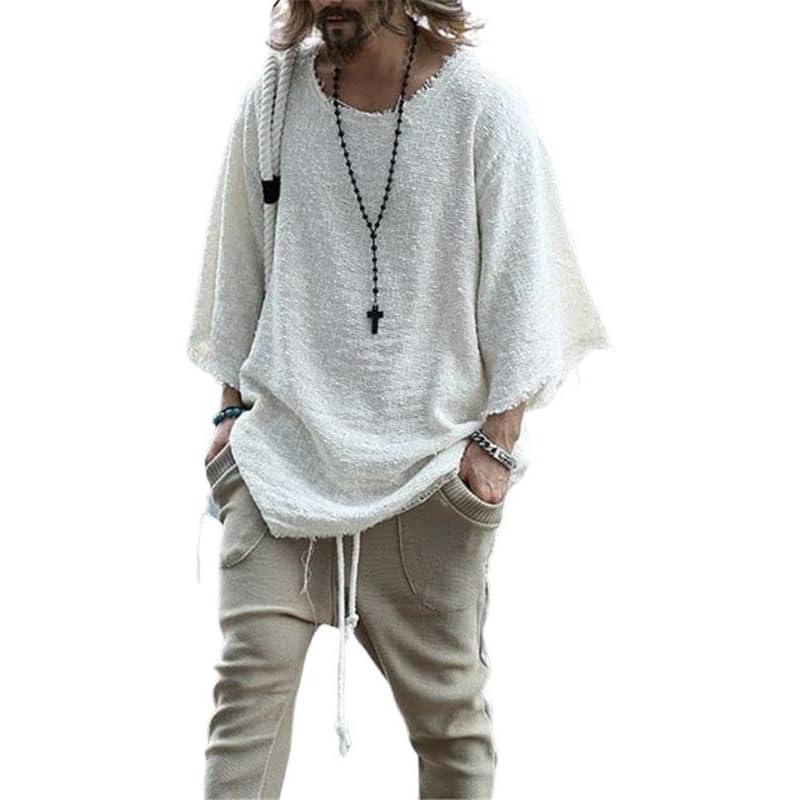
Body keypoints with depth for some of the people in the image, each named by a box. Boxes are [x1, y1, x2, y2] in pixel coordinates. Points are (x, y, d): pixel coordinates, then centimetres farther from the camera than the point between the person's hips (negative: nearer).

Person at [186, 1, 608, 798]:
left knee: (445, 697, 5)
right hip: (286, 445, 2)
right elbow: (239, 269, 11)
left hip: (432, 455, -1)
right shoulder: (272, 99, 1)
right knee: (251, 673, -8)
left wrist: (497, 438, -8)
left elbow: (521, 283, -4)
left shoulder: (481, 103, -6)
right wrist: (232, 410, 11)